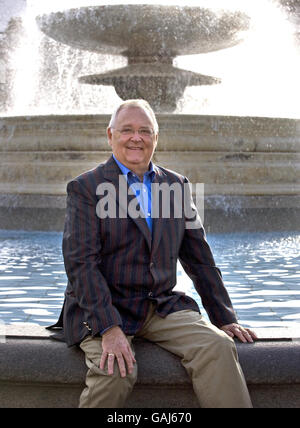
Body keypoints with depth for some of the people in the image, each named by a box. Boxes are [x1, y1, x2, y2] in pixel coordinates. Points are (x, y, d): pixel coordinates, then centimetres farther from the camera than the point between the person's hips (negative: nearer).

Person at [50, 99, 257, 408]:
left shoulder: (176, 185, 13)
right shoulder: (85, 188, 0)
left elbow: (199, 259, 16)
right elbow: (80, 262, -11)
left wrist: (225, 319, 9)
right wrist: (109, 328, -23)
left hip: (163, 307, 4)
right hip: (100, 310, -3)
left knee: (218, 347, -23)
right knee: (116, 370, -31)